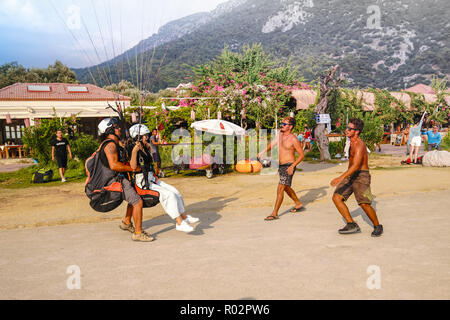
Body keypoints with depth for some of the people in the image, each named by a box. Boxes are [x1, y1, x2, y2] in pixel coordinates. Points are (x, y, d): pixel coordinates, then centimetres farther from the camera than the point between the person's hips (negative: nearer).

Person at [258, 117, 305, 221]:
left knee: (280, 188, -13)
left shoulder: (294, 139, -16)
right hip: (281, 166, 9)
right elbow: (274, 143, 24)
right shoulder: (280, 133, 5)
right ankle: (299, 204, 41)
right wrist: (263, 152, 26)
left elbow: (302, 155, -12)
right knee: (286, 188, 22)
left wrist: (292, 166, -22)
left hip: (289, 166, -9)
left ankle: (274, 214, -9)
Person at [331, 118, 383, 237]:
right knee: (336, 197, -5)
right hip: (350, 176, 9)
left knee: (364, 204, -11)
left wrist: (341, 178, -40)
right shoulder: (352, 143, 12)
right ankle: (352, 225, -1)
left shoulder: (359, 145, -18)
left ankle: (377, 226, 14)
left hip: (361, 175, -9)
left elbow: (356, 165, -30)